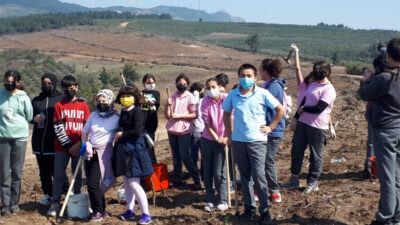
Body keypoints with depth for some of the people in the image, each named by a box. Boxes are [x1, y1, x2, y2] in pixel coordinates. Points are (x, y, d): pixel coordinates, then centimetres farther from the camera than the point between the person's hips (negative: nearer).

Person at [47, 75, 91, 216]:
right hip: (62, 147, -1)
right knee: (59, 175, 0)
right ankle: (55, 203, 6)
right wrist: (69, 145, -8)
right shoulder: (59, 106, 5)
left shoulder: (84, 105, 8)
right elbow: (58, 128, -2)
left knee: (78, 175, 7)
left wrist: (80, 144, -8)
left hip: (79, 147, 1)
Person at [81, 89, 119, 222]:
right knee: (91, 183, 7)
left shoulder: (116, 118, -7)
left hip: (104, 153, -5)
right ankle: (101, 210, 22)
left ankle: (99, 212, 4)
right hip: (91, 152, 6)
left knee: (93, 183, -11)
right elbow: (85, 132, 18)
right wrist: (85, 145, 7)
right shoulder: (93, 115, 8)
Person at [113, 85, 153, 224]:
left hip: (134, 149, -8)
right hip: (123, 149, 8)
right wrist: (118, 136, 5)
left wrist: (121, 134, -10)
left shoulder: (137, 111, -11)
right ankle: (130, 211, 24)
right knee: (126, 182, 12)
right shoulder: (123, 111, 13)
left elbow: (137, 132, -19)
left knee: (134, 183, -9)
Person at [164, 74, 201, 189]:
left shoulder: (191, 98, -3)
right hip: (172, 130, 5)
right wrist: (167, 106, -9)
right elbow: (167, 116, 9)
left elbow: (195, 115, -10)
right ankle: (177, 179, 20)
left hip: (184, 130, -5)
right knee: (176, 157, 10)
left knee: (185, 156, -8)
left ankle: (197, 180, 1)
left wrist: (179, 115, -15)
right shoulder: (172, 98, 11)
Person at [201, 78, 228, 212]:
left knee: (219, 173, -4)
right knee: (208, 172, 6)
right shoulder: (205, 102, -4)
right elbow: (207, 123, -5)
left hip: (222, 140, -2)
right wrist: (217, 138, -11)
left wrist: (228, 137, -14)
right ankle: (210, 200, 18)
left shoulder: (226, 99, -9)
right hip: (207, 139, 2)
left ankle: (222, 201, 11)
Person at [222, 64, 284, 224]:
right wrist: (229, 134, 11)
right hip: (238, 141, 3)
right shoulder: (233, 95, 2)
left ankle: (265, 211, 8)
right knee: (245, 176, 11)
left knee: (259, 176, -6)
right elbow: (226, 114, 15)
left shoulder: (262, 94, -6)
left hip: (257, 140, -3)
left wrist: (271, 127, -2)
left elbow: (280, 110, 0)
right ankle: (249, 208, 23)